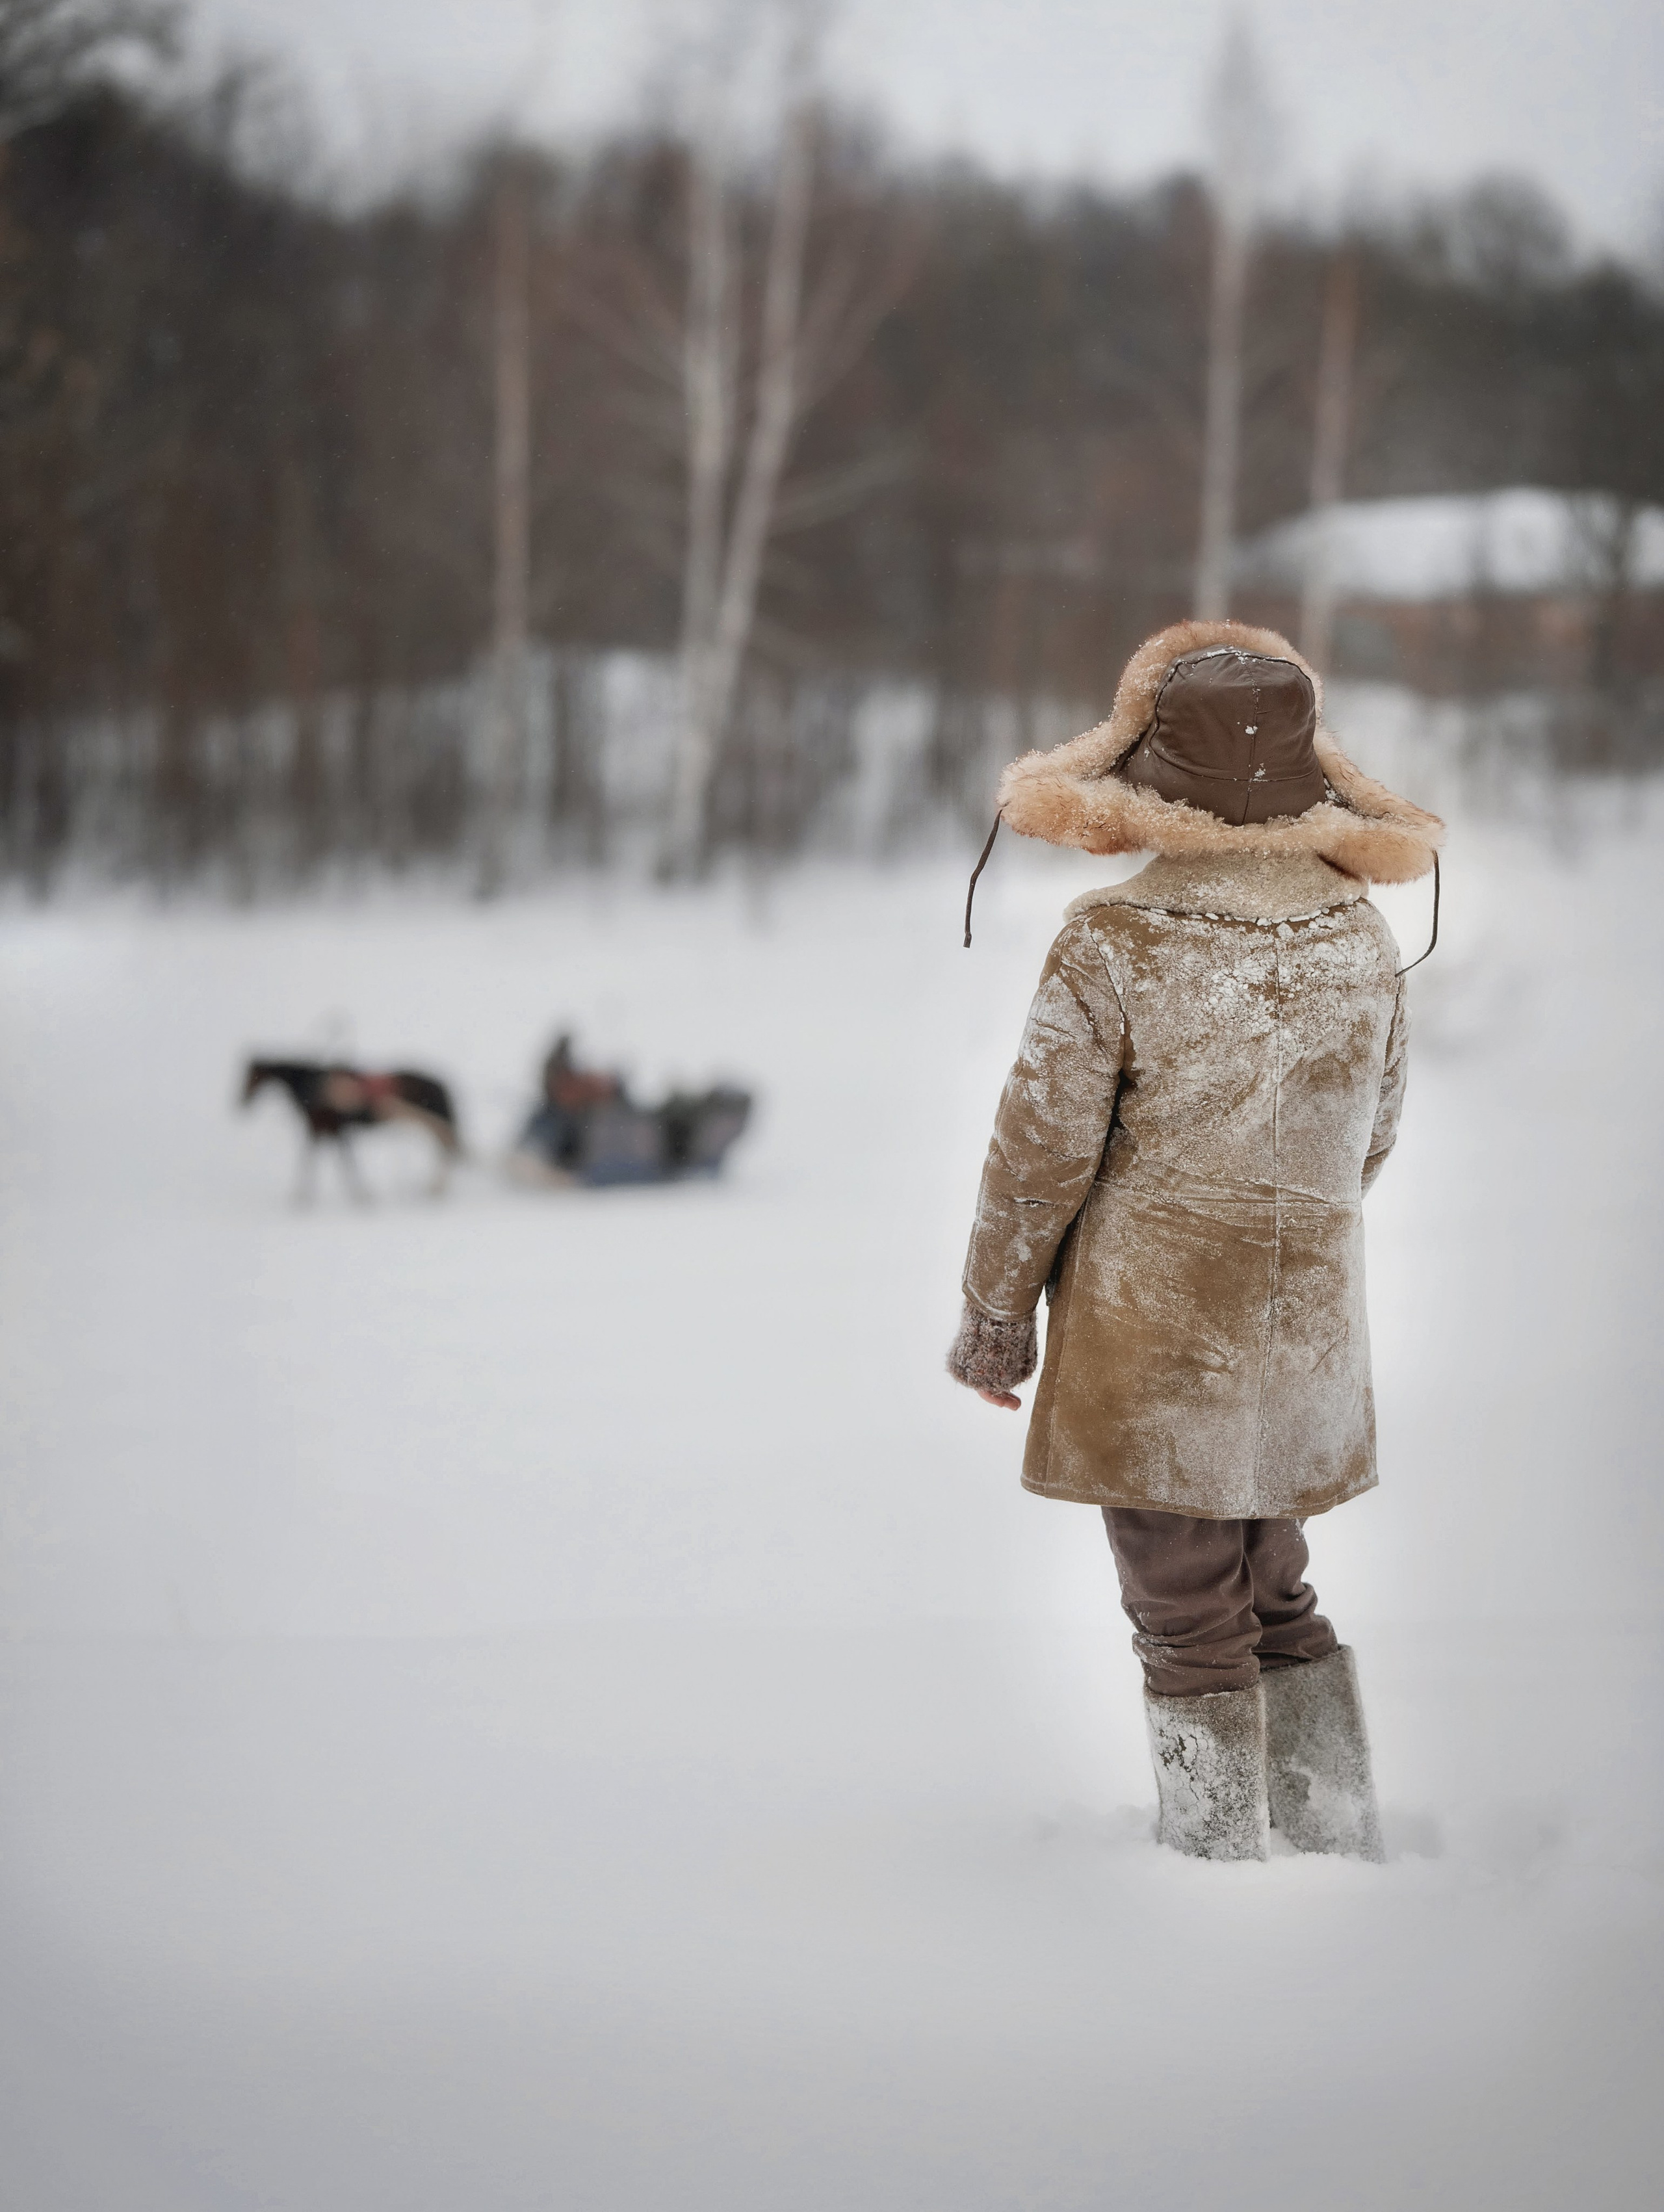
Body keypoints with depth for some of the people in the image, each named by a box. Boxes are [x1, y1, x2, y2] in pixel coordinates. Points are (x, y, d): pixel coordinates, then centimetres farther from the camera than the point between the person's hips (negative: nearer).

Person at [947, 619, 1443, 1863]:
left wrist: (994, 1316, 0)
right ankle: (1344, 1845, 23)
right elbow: (1369, 1141, 10)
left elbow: (1042, 1151, -12)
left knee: (1190, 1627, 5)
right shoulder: (1362, 942, -1)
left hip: (1150, 1330, -5)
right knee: (1277, 1598, 21)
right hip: (1308, 1328, 5)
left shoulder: (1114, 946, -17)